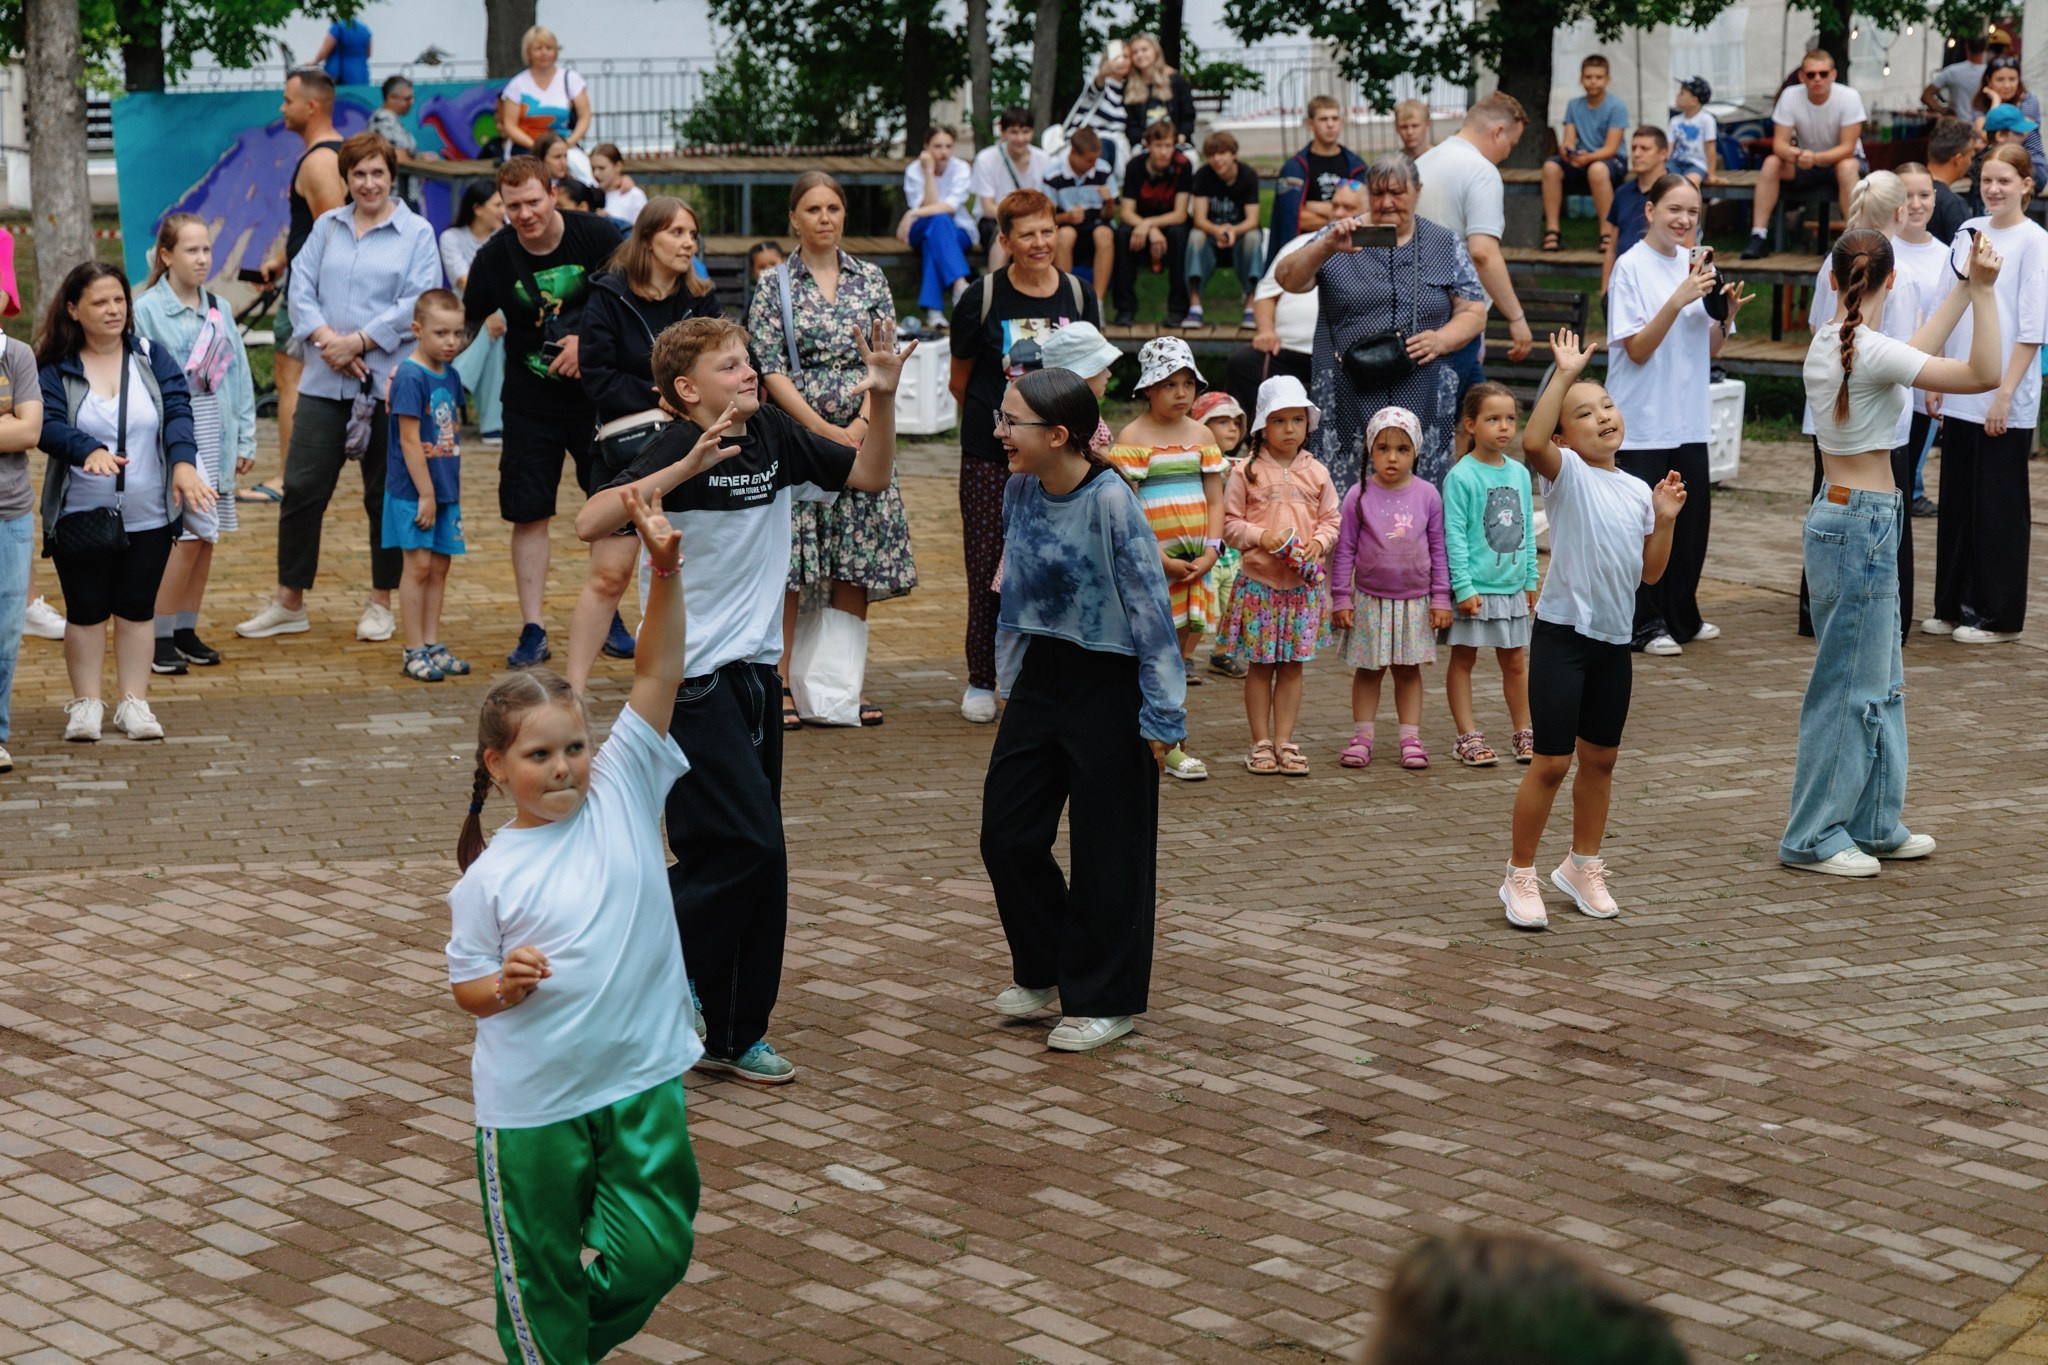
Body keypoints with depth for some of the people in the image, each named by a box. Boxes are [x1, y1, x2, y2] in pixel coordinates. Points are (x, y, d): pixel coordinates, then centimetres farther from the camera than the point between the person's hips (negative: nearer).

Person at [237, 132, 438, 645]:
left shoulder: (417, 233, 0)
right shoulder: (327, 227, 12)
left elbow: (416, 304, -9)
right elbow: (301, 288, 6)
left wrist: (359, 342, -14)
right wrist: (326, 339, -10)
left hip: (388, 383, -3)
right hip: (326, 384, 3)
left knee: (385, 496, 5)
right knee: (302, 487, 1)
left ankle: (380, 604, 18)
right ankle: (289, 604, 11)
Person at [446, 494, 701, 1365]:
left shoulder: (622, 795, -3)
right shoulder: (489, 878, -8)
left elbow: (658, 677, -11)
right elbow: (466, 987, 1)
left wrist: (665, 573, -22)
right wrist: (506, 984, -22)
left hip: (641, 1081, 2)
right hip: (530, 1101, -2)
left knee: (655, 1253, 8)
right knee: (539, 1270, 10)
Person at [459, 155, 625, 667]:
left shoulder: (597, 236, -10)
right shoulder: (495, 257, -5)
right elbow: (465, 324, 5)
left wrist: (588, 341, -16)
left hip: (597, 394, -1)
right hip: (530, 404, 1)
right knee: (528, 513, -1)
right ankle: (532, 631, 7)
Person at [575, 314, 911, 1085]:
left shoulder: (775, 437, 5)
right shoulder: (678, 449, -15)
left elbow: (869, 476, 15)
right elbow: (590, 523, -29)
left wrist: (884, 398, 0)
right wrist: (687, 466, -37)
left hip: (753, 674, 7)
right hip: (693, 681, -7)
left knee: (756, 860, 9)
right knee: (746, 845, -13)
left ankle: (731, 1035, 17)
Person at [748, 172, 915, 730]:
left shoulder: (871, 281, 9)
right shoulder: (775, 287, 2)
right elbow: (771, 372, -4)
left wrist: (860, 425, -10)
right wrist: (824, 430, -12)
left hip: (863, 437, 3)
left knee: (857, 560, 2)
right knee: (788, 558, -7)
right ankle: (780, 684, -1)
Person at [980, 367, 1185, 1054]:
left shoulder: (1110, 501, -19)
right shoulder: (1020, 491, 0)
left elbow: (1150, 609, -16)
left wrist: (1161, 714, -15)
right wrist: (1012, 677, 17)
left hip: (1106, 688, -7)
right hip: (1040, 681, 7)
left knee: (1106, 847, 3)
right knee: (1006, 832, 9)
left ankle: (1104, 1001, 16)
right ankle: (1047, 969, 29)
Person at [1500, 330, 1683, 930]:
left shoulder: (1637, 491, 10)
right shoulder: (1567, 474, -8)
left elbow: (1649, 572, 13)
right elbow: (1532, 442, -31)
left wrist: (1665, 519, 0)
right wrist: (1564, 375, -31)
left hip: (1615, 639, 6)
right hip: (1562, 632, -6)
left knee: (1600, 758, 16)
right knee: (1552, 761, -5)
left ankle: (1583, 865, 32)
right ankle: (1520, 877, 8)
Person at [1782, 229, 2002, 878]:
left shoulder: (1829, 343, 7)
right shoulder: (1870, 350, -19)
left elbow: (1916, 353, 21)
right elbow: (1984, 375, -23)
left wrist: (1966, 288, 22)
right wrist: (1983, 289, -17)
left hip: (1844, 515, 10)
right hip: (1862, 525, -10)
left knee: (1881, 679, 17)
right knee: (1848, 683, -1)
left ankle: (1875, 824, 25)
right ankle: (1813, 836, 7)